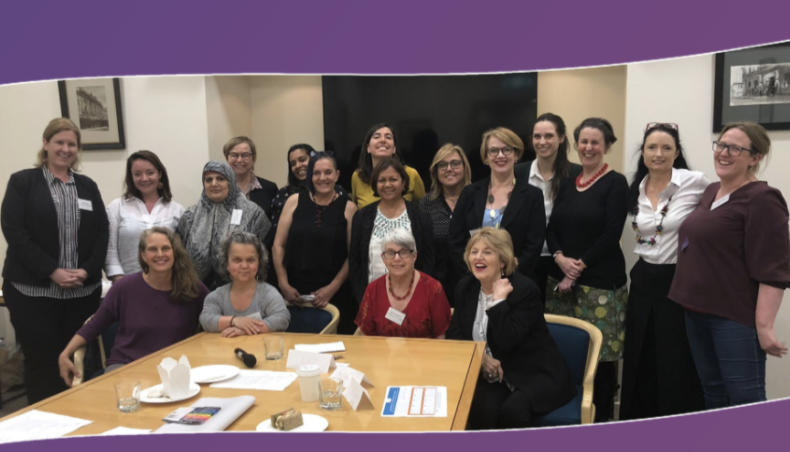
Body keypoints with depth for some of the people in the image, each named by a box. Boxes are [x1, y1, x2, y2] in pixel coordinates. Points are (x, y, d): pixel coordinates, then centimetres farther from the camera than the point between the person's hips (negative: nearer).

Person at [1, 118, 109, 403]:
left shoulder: (88, 186, 13)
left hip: (83, 291, 3)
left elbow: (102, 233, 9)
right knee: (42, 362, 1)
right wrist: (52, 272, -15)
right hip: (33, 290, -3)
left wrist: (88, 270, -7)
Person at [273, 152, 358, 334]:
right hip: (294, 291, 1)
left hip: (334, 294, -1)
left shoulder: (348, 208, 0)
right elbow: (279, 245, 5)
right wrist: (283, 284, -2)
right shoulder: (295, 201, 4)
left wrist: (332, 288, -8)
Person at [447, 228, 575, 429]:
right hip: (493, 373, 4)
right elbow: (455, 333, 4)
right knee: (481, 407, -27)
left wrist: (499, 300, -27)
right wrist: (479, 357, -12)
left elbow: (506, 342, -24)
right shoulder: (465, 286, 2)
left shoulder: (525, 289, -15)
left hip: (536, 374, -3)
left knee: (512, 410, -31)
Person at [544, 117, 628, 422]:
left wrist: (580, 265, -13)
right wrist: (560, 258, -9)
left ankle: (601, 417, 14)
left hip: (601, 283, -5)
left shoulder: (616, 183, -3)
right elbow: (551, 227, 9)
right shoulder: (567, 182, 13)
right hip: (561, 279, 5)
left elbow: (612, 234, -10)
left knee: (599, 353, -2)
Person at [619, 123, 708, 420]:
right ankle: (638, 424, 29)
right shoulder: (636, 190, 6)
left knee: (677, 365, 4)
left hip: (680, 282, -5)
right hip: (644, 281, 5)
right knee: (640, 361, 13)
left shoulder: (695, 182, -11)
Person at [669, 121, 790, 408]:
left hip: (736, 318, -8)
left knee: (745, 402, 0)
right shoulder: (711, 192, 12)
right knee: (713, 394, 17)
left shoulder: (762, 200, -14)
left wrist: (764, 326, -21)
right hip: (697, 311, 8)